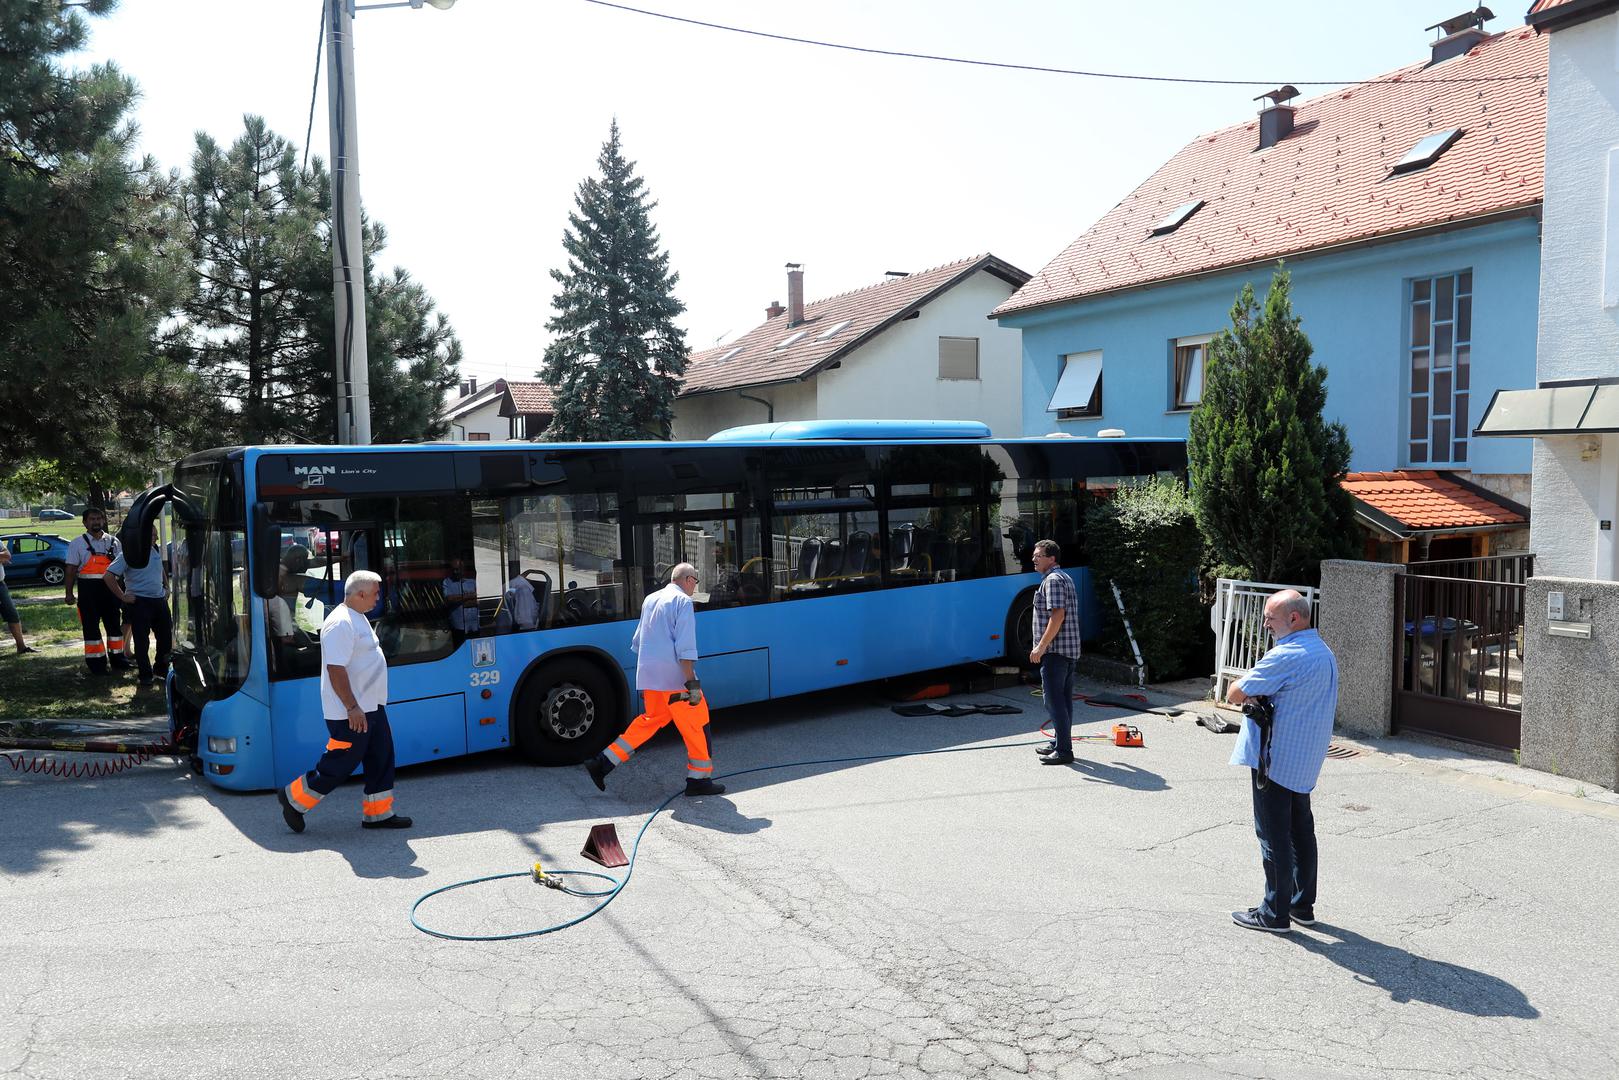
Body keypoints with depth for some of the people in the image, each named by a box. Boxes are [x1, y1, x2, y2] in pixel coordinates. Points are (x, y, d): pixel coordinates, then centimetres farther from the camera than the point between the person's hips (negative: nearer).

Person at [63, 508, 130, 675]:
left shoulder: (113, 542, 10)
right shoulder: (78, 543, 0)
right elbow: (71, 570, -2)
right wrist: (69, 593, -6)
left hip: (109, 588, 3)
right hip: (88, 589, -3)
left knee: (114, 624, 9)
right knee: (90, 627, 0)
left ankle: (118, 659, 19)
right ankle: (96, 663, 6)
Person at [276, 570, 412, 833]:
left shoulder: (358, 618, 13)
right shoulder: (340, 624, -20)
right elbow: (336, 669, -26)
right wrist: (353, 708, -25)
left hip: (370, 707, 10)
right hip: (350, 714, -10)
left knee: (382, 760, 12)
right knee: (340, 765, -1)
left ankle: (378, 813, 21)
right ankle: (294, 799, 18)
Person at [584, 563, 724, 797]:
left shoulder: (651, 600, 16)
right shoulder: (683, 602, -9)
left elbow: (638, 641, 22)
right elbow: (685, 648, -18)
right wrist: (692, 683, -18)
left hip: (649, 676, 8)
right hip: (674, 677, -8)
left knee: (650, 720, 18)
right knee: (696, 726, 5)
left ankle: (603, 762, 13)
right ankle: (698, 780, 11)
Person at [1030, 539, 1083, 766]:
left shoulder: (1053, 580, -13)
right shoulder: (1065, 578, 19)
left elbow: (1057, 615, -23)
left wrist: (1041, 646, -22)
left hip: (1054, 649, -11)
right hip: (1070, 649, 11)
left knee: (1053, 699, -8)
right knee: (1064, 698, 15)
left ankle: (1063, 751, -7)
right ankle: (1059, 743, 24)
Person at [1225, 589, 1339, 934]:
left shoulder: (1286, 656, -21)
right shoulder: (1324, 652, 11)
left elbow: (1235, 694, -20)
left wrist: (1251, 692, 3)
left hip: (1274, 759, -10)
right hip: (1304, 762, 10)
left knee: (1274, 836, -1)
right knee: (1301, 831, 17)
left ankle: (1275, 913, 7)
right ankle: (1303, 905, 27)